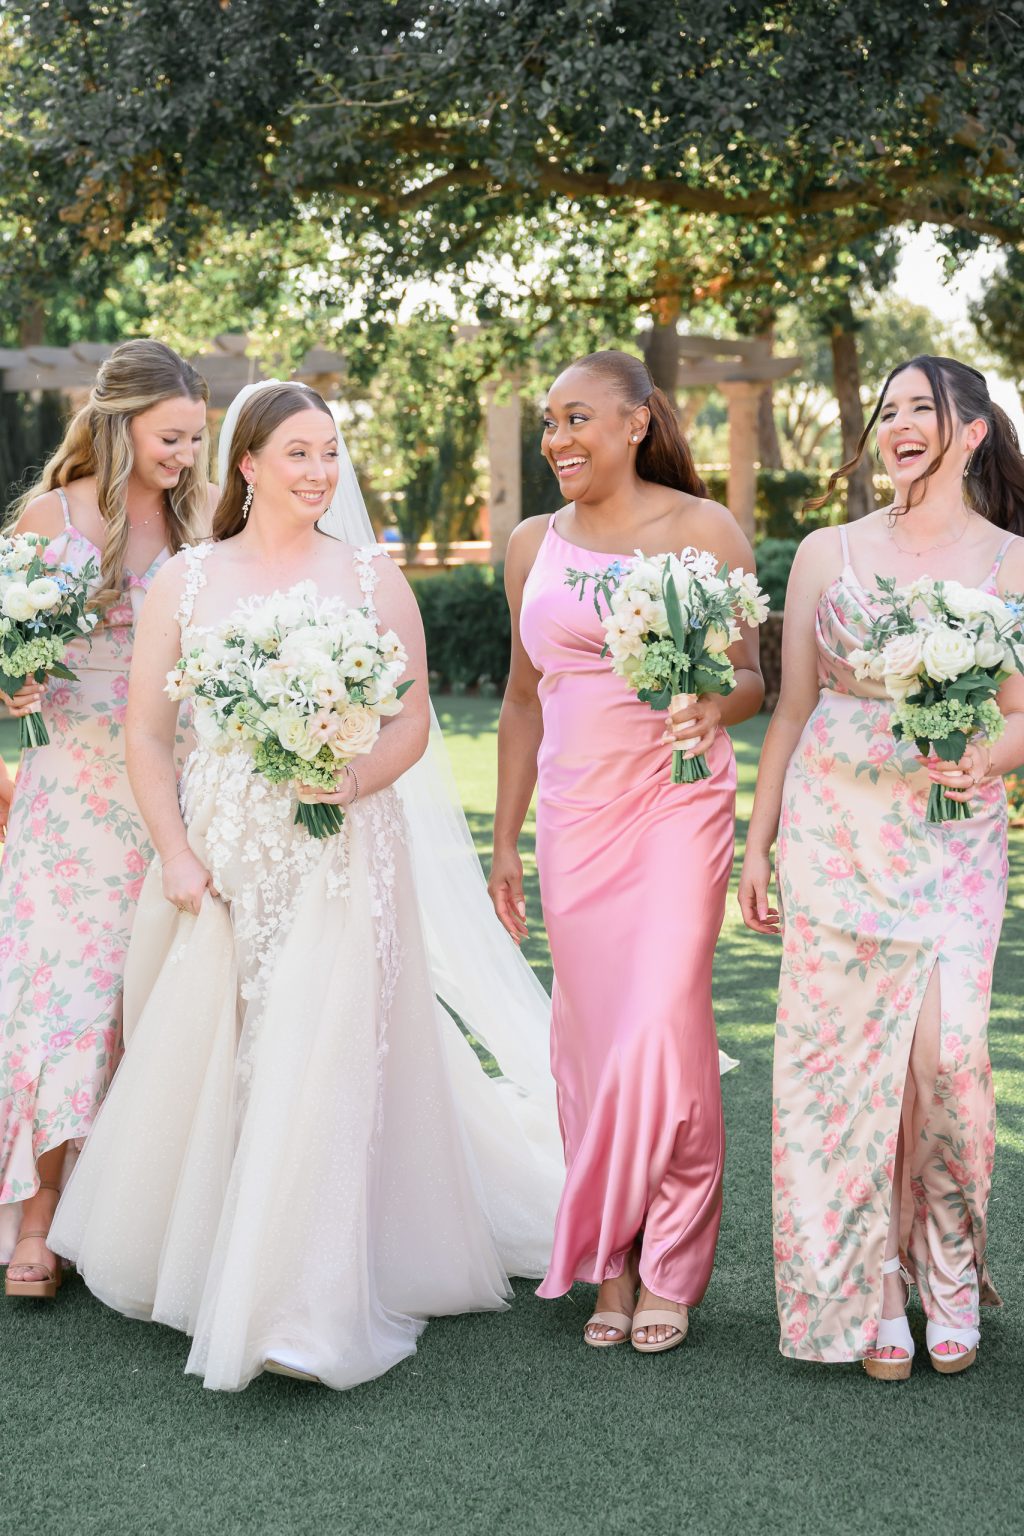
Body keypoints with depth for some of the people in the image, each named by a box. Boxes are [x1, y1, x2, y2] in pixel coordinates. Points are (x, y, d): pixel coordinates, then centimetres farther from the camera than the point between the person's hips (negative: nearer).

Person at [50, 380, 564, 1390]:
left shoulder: (372, 579, 4)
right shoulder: (185, 580, 6)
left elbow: (413, 722, 3)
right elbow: (146, 733, 4)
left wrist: (357, 780, -16)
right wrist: (174, 854, -6)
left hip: (343, 858, -1)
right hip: (217, 859, 2)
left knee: (322, 1068, -7)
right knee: (198, 1067, 7)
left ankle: (301, 1309, -2)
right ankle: (190, 1263, 30)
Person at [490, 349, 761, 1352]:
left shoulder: (702, 529, -1)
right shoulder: (532, 545, 11)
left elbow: (752, 677, 1)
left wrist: (715, 706, -23)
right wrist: (505, 838, 15)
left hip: (676, 805, -4)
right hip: (574, 810, 4)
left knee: (662, 1025, -9)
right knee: (587, 1032, 4)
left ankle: (667, 1268, 6)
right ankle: (610, 1266, 14)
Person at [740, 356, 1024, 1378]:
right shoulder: (828, 554, 8)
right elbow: (791, 707, 10)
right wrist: (758, 845, 8)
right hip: (834, 829, 1)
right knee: (840, 1051, 0)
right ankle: (862, 1297, 13)